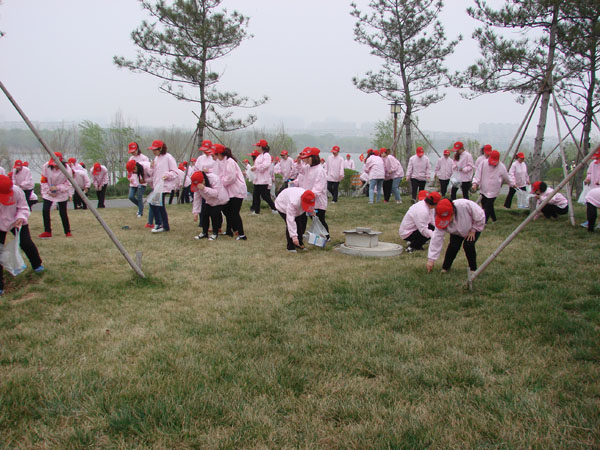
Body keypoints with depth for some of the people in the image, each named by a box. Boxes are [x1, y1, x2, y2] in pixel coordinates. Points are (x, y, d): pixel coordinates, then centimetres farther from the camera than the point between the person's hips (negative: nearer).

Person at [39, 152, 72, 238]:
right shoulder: (46, 167, -15)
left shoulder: (66, 169, -21)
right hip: (48, 193, 2)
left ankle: (67, 232, 14)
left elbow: (69, 184, -14)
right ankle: (47, 232, 6)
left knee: (63, 212, -2)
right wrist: (48, 191, -12)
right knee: (45, 210, -6)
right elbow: (43, 181, -3)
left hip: (62, 193, -2)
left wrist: (57, 188, -26)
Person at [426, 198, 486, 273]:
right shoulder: (441, 220, -31)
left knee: (468, 245, -22)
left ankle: (473, 268, 1)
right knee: (453, 246, -19)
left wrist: (473, 230, -19)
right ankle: (445, 268, 2)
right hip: (457, 232, 2)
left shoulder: (465, 205, -43)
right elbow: (437, 239, -30)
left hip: (475, 226, -2)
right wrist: (431, 259, -32)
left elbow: (480, 216, -25)